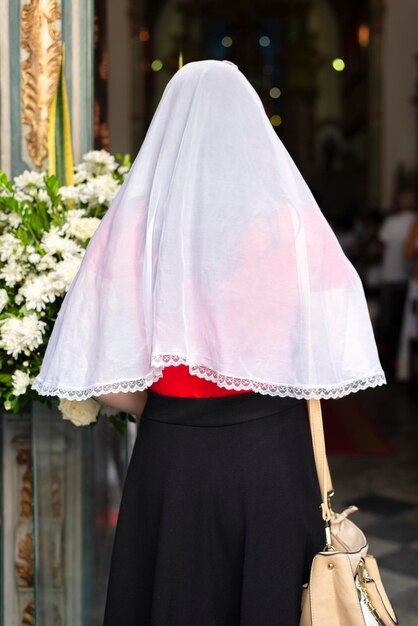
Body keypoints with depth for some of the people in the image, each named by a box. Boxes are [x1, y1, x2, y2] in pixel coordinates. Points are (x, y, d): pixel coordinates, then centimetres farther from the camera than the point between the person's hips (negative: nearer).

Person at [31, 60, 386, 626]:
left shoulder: (136, 219, -6)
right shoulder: (291, 217, -7)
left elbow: (102, 378, -8)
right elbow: (320, 363, -7)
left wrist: (161, 414, 10)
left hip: (170, 458, 1)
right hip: (273, 452, 0)